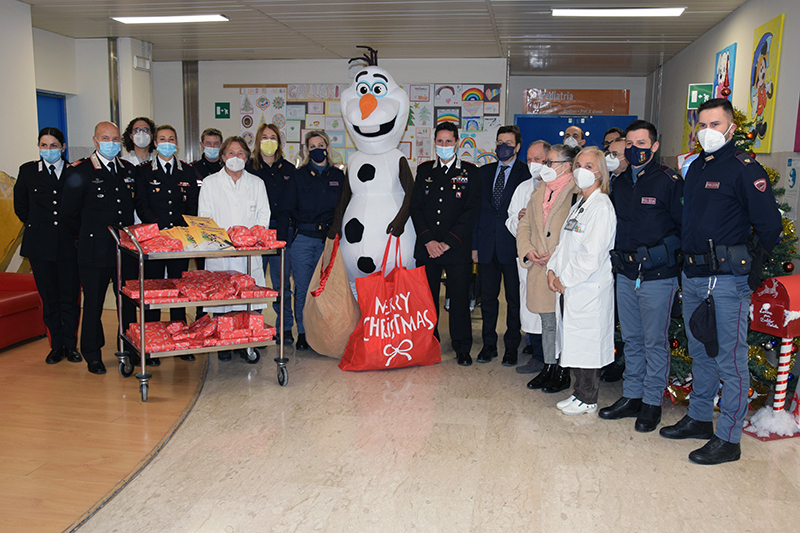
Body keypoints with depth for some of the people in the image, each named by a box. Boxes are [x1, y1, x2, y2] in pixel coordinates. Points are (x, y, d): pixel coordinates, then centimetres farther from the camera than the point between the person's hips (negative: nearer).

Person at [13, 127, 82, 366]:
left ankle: (70, 345, 15)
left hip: (69, 245, -1)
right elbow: (20, 207, 15)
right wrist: (38, 226, 11)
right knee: (49, 299, 7)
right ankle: (56, 346, 18)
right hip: (40, 246, 1)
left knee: (71, 298, 2)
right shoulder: (28, 171, 7)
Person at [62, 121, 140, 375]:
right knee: (93, 302, 6)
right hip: (95, 250, -4)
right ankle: (93, 355, 20)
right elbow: (70, 212, 0)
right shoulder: (80, 172, -4)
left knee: (129, 299, 9)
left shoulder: (129, 169, 10)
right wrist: (88, 236, 5)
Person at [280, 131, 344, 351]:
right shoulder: (298, 176, 5)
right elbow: (287, 209, 3)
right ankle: (302, 333, 13)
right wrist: (282, 238, -6)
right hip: (303, 239, -1)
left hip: (329, 240, 1)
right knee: (303, 289, 1)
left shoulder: (338, 176, 10)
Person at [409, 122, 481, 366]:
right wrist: (428, 240, -6)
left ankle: (462, 348, 14)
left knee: (459, 299, 2)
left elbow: (471, 211, -4)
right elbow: (416, 207, 7)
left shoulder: (470, 172, 3)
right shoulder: (424, 170, 12)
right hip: (427, 248, 2)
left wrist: (448, 242, -10)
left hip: (457, 248, -2)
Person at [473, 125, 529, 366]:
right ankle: (489, 344, 24)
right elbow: (478, 209, 11)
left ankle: (512, 347, 20)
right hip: (487, 246, 4)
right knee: (488, 297, 11)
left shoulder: (527, 174, -4)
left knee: (514, 299, 7)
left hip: (513, 246, -4)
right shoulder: (485, 172, 11)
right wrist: (475, 244, 6)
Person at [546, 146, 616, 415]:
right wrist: (553, 269, 4)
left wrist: (565, 279, -13)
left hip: (589, 290, -8)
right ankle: (580, 393, 27)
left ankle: (587, 400, 15)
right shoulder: (578, 206, 15)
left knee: (586, 344, 1)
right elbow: (564, 243, 19)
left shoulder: (602, 207, -14)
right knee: (574, 343, 14)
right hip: (570, 288, 8)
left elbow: (592, 256, -20)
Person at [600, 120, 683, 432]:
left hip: (657, 277, -6)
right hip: (625, 275, 6)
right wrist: (618, 254, 7)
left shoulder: (669, 181, -8)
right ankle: (631, 397, 26)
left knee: (655, 342, 4)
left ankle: (652, 403, 17)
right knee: (631, 340, 15)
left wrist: (660, 252, -19)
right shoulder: (620, 183, 11)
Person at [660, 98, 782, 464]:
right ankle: (699, 419, 33)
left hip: (728, 280, -8)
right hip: (693, 277, 8)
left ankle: (728, 440, 10)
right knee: (700, 353, 18)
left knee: (730, 360, 0)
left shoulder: (744, 168, -9)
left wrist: (752, 268, -6)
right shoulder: (696, 167, 14)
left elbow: (769, 225, -11)